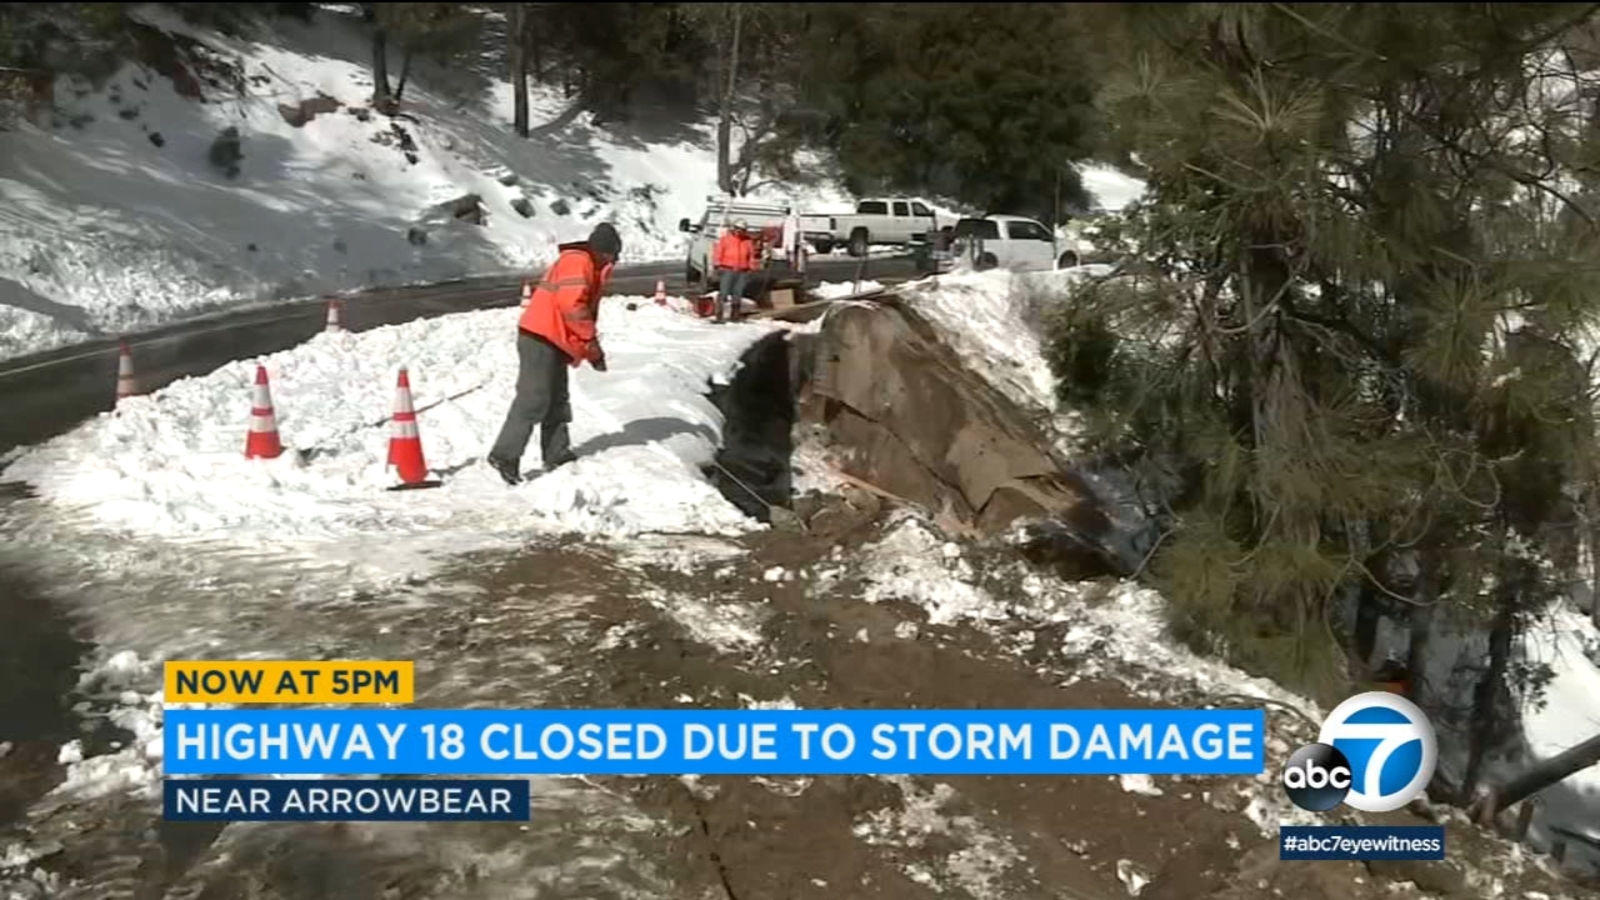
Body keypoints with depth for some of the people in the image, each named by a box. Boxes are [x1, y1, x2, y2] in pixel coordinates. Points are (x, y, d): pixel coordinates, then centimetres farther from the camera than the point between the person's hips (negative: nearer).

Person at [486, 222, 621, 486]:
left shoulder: (587, 267, 21)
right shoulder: (577, 262, -12)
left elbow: (585, 307, 22)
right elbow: (573, 306, -23)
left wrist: (589, 349, 11)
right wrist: (592, 344, -15)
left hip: (554, 342, 10)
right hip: (540, 338, -10)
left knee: (557, 400, 13)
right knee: (533, 400, -11)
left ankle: (557, 455, 18)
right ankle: (505, 455, -9)